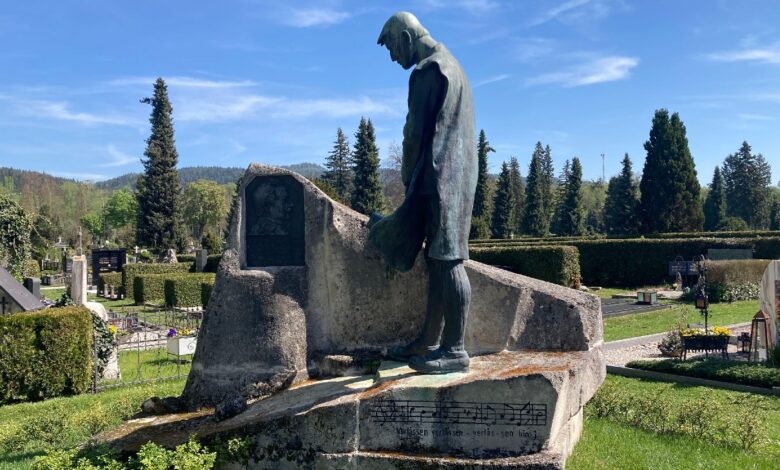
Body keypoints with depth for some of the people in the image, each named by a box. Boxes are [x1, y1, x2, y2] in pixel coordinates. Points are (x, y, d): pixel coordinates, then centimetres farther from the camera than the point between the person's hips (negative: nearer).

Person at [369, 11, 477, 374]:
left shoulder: (427, 70, -9)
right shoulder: (450, 66, 23)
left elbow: (416, 132, -9)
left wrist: (409, 178, 4)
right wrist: (416, 179, 18)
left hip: (439, 177, -10)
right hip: (455, 176, 10)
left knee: (447, 259, -10)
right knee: (439, 259, 10)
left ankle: (455, 350, -6)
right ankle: (430, 340, 16)